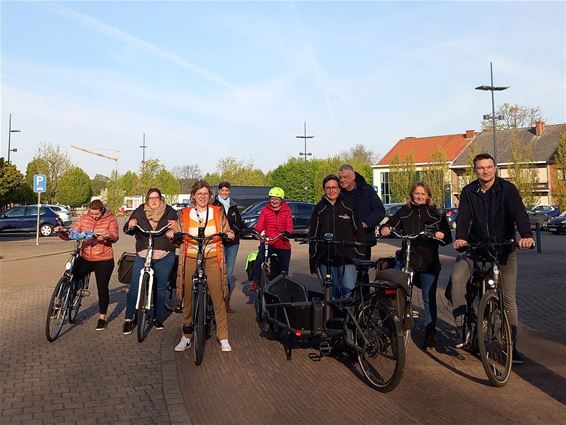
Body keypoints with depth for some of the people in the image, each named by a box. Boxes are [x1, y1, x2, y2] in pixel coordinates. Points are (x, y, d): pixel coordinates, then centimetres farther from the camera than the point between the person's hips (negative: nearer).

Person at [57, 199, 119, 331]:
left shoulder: (110, 220, -6)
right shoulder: (84, 219, 4)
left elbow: (115, 236, -21)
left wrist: (107, 236, -43)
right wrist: (62, 231, -22)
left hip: (103, 260, -3)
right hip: (85, 259, 3)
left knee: (102, 289, 4)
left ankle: (102, 318, 18)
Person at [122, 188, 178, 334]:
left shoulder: (169, 211, 6)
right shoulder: (140, 211, 6)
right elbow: (127, 230, 3)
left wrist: (175, 226, -21)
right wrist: (130, 225, -21)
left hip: (164, 257, 0)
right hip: (142, 256, 0)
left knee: (161, 288, 8)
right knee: (134, 288, -4)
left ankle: (158, 318, 23)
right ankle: (129, 319, 8)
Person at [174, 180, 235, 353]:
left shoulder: (218, 212, 8)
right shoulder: (185, 214, 8)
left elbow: (227, 231, 13)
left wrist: (229, 234, -9)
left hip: (212, 259, -1)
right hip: (191, 260, 1)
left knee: (218, 298, -4)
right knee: (189, 299, 3)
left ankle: (223, 338, 5)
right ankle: (186, 337, 16)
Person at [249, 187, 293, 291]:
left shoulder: (287, 211, 5)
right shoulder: (265, 210, 6)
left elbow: (290, 227, -6)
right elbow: (259, 226, -3)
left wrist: (287, 232, -29)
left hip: (283, 245, 1)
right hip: (268, 243, -1)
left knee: (283, 271, 9)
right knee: (260, 257, -32)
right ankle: (255, 282, -21)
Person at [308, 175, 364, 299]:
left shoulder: (348, 208, 5)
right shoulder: (319, 209, 8)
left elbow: (358, 233, 8)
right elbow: (313, 237, 8)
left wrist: (361, 258, 2)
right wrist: (313, 265, 5)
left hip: (347, 259, -1)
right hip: (325, 260, 1)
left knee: (349, 291, -8)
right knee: (331, 294, 7)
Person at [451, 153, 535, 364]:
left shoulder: (507, 189, -7)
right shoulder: (468, 192, -1)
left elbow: (519, 213, -21)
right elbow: (463, 216, -13)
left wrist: (526, 235, -40)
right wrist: (460, 237, -33)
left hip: (504, 247, -1)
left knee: (509, 299, 3)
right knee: (457, 276, -27)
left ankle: (512, 345, 16)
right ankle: (461, 328, -17)